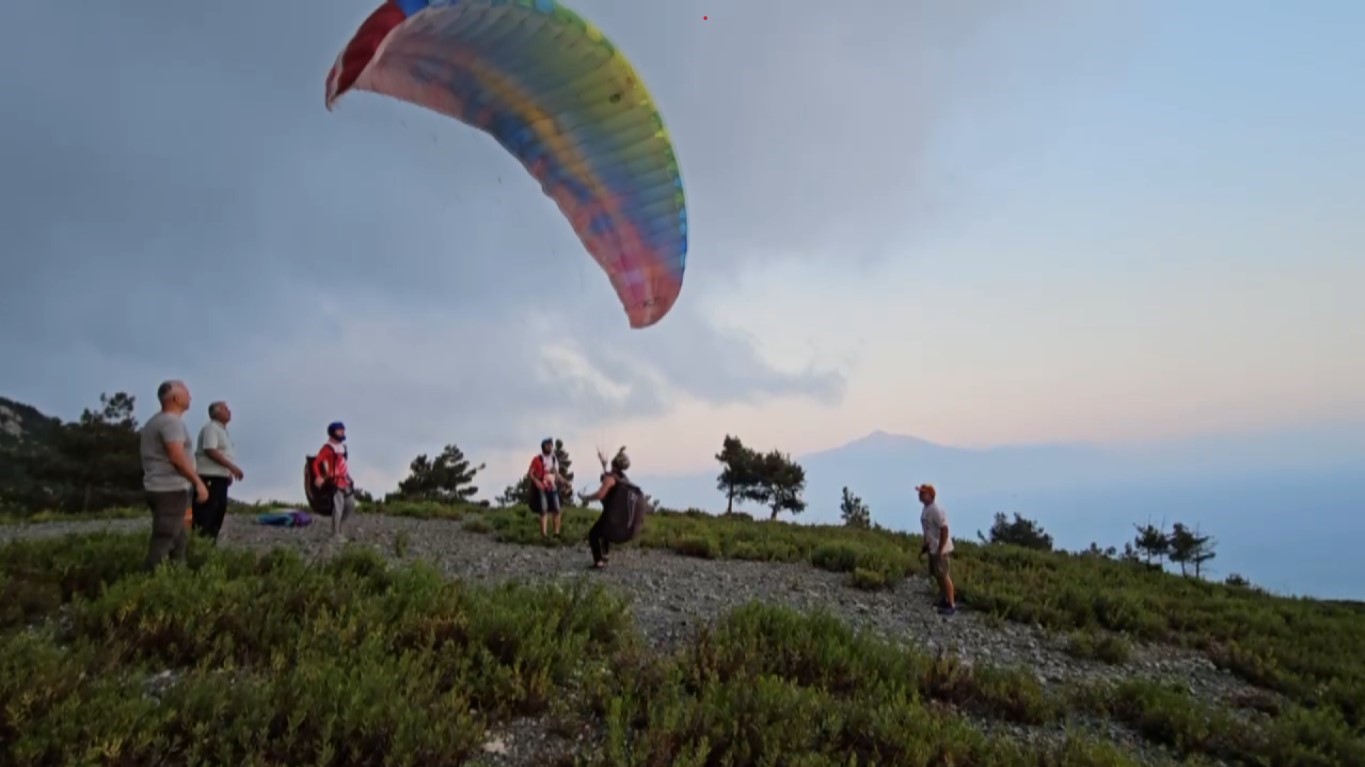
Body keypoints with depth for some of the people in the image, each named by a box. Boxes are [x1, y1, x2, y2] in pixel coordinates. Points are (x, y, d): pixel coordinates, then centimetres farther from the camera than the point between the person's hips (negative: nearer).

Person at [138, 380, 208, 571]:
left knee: (179, 539, 17)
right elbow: (177, 457, -22)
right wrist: (198, 483, -20)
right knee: (164, 540, -9)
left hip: (159, 488, 10)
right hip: (171, 490, -10)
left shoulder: (154, 421, 18)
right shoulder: (172, 421, -14)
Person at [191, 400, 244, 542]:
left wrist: (229, 472, 15)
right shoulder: (211, 428, -11)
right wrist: (232, 467, -21)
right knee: (205, 514, -10)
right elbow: (210, 451, -21)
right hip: (210, 477, -10)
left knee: (219, 512, 11)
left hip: (220, 477, 10)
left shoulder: (221, 430, 20)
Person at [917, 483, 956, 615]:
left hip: (940, 548, -10)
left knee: (943, 575, -4)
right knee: (936, 574, 18)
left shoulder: (936, 510, -22)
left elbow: (944, 529, -24)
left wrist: (940, 549, -24)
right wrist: (925, 545, 20)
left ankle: (951, 605, 5)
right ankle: (945, 599, 33)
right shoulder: (926, 509, 8)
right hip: (932, 547, 10)